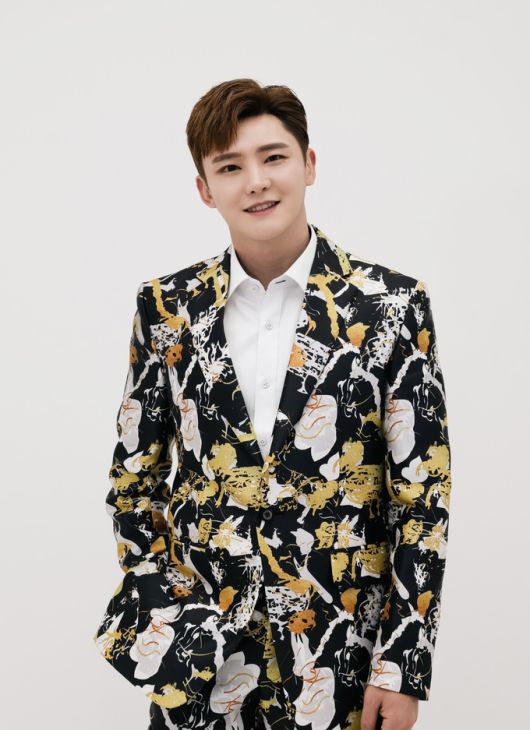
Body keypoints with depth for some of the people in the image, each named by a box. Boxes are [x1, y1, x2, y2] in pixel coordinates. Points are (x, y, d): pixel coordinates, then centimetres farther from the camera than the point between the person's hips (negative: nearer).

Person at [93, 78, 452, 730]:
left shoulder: (391, 305, -7)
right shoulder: (167, 308, 0)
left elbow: (422, 493, -6)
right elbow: (134, 475, 8)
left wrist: (402, 668, -8)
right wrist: (157, 615, 0)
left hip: (339, 650, -1)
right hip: (196, 650, 2)